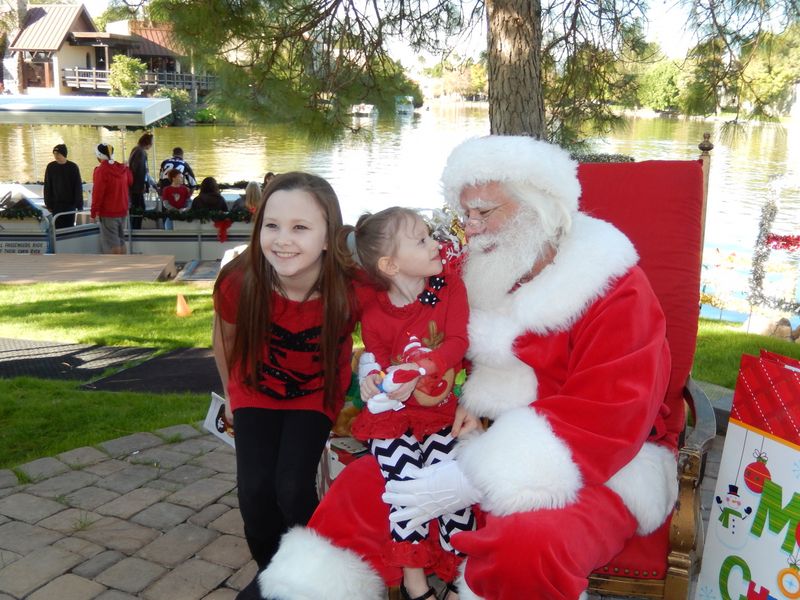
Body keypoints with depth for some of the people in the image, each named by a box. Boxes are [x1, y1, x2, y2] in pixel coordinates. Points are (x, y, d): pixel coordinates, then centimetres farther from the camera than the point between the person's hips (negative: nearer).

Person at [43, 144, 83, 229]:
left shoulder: (73, 167, -4)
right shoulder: (50, 167, 0)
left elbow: (78, 187, -2)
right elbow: (47, 187, 4)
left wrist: (79, 205, -5)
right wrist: (48, 204, 0)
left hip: (70, 204, -1)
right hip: (56, 204, 1)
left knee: (69, 227, 4)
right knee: (58, 228, 1)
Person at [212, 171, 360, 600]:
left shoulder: (350, 290, -34)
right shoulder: (239, 283, -31)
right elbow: (225, 340, -7)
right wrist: (231, 394, 7)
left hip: (316, 392, -1)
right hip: (257, 390, 1)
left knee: (292, 487, -14)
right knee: (254, 488, -11)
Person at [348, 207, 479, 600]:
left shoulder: (450, 287, -4)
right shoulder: (373, 310, -5)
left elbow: (457, 342, -12)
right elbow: (375, 354, 3)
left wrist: (419, 369, -28)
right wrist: (374, 377, -22)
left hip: (442, 411, 1)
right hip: (394, 414, -1)